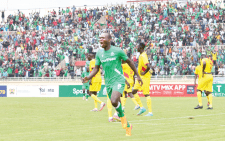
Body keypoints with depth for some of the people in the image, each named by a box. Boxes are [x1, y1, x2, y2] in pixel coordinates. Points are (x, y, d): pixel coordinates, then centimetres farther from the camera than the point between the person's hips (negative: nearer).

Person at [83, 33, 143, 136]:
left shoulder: (117, 51, -7)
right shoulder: (99, 53, 6)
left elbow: (129, 62, 4)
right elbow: (96, 68, 10)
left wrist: (137, 76, 8)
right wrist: (88, 78, -7)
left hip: (118, 80, -5)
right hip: (108, 83, 5)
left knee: (114, 102, -28)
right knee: (116, 105, 8)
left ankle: (122, 116, -1)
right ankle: (128, 127, 23)